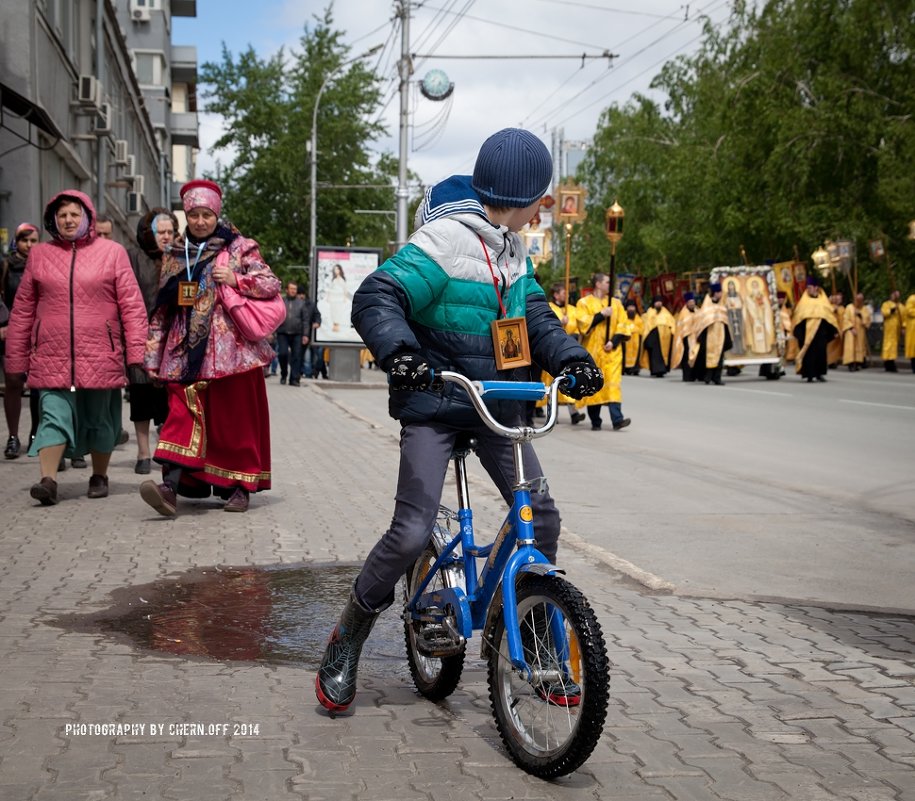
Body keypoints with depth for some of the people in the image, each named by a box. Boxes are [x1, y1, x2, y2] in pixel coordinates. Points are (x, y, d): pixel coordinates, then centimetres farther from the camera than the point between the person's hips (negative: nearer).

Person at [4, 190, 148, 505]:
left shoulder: (112, 252, 3)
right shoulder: (39, 255, 9)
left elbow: (132, 306, -1)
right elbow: (22, 311, 11)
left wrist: (136, 354, -8)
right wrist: (16, 361, 9)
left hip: (100, 358, -1)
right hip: (52, 358, 1)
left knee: (100, 420, 10)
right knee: (54, 417, -10)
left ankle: (99, 477, 26)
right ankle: (48, 481, -13)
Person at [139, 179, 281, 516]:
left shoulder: (238, 247, 6)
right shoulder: (174, 257, 15)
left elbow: (272, 284, 3)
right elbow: (162, 309, 15)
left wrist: (236, 280, -11)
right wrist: (153, 356, 11)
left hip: (230, 349, -2)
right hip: (186, 351, 2)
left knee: (233, 416, 2)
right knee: (184, 413, -10)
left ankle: (238, 486, 13)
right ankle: (170, 486, -21)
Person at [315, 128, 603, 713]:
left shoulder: (514, 251, 9)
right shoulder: (442, 244, -17)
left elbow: (534, 315, 9)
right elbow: (376, 299, -24)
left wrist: (570, 357, -9)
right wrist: (399, 351, -42)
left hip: (497, 403, 7)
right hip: (434, 405, -7)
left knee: (542, 516, -1)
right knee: (412, 533, -13)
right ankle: (345, 645, 8)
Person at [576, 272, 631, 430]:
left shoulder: (615, 303, 13)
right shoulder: (584, 303, 4)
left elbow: (623, 325, 7)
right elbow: (583, 324, -10)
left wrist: (614, 341, -7)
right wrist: (602, 314, -11)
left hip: (612, 351, 2)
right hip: (592, 350, -1)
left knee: (613, 383, -11)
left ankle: (617, 419, -19)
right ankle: (595, 422, 9)